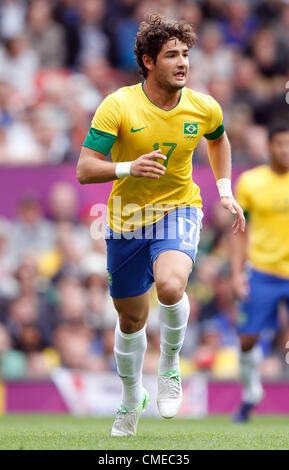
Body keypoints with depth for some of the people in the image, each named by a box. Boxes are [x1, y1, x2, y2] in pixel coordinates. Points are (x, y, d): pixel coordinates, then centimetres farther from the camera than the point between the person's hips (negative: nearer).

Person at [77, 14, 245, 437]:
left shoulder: (204, 108, -7)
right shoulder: (118, 106, -17)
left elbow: (218, 139, 19)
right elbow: (84, 170, -19)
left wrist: (225, 190, 11)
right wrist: (129, 168, -35)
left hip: (178, 211, 0)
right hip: (127, 219, 0)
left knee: (170, 286, -31)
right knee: (131, 318, 13)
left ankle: (170, 364, -2)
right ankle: (132, 399, 40)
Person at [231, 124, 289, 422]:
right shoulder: (249, 182, 0)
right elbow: (241, 230, 7)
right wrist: (237, 272, -1)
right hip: (262, 271, 1)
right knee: (248, 339, 1)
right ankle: (251, 393, 25)